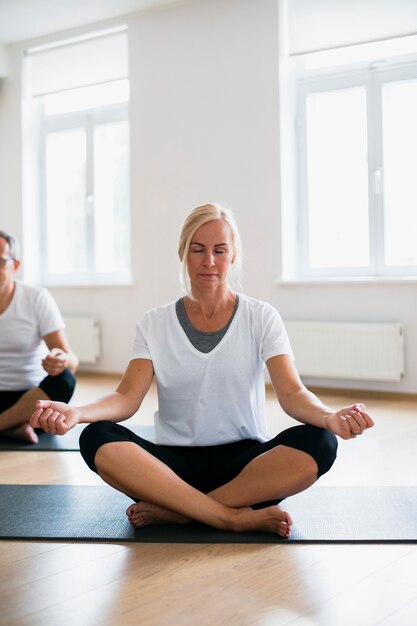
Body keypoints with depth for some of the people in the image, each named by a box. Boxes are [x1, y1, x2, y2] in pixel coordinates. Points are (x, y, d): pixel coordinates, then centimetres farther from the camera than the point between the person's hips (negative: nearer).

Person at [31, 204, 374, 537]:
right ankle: (237, 517, -28)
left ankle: (174, 511, -24)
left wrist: (330, 417, -33)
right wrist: (76, 412, -29)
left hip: (245, 460, 0)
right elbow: (127, 397, -7)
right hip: (177, 462, 1)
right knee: (97, 439, -28)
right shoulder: (155, 324, 5)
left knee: (318, 444, -30)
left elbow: (292, 392, -10)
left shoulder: (261, 317, 2)